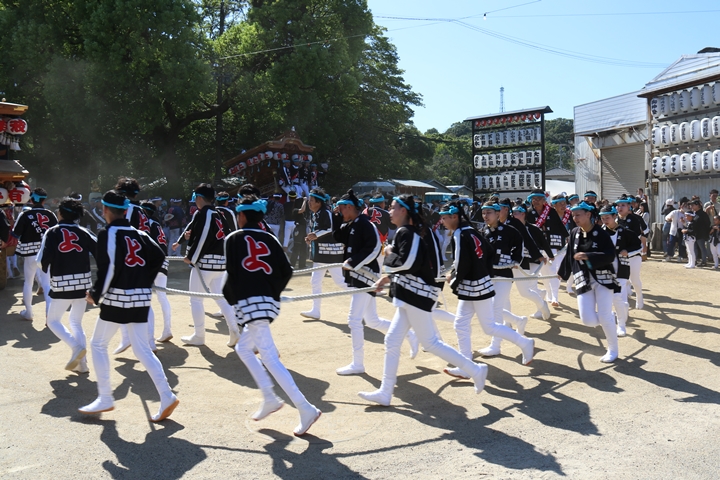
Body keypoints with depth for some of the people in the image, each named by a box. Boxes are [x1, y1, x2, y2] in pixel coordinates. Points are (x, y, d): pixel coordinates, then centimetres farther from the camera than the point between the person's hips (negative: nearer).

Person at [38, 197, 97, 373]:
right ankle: (81, 363, 12)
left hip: (62, 283, -3)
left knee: (53, 321, 15)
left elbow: (43, 259, -10)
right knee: (76, 323, 19)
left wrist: (46, 270, 11)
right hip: (83, 282, 3)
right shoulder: (83, 232, 4)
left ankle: (76, 346, -10)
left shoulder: (52, 232, -2)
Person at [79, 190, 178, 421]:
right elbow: (158, 257, 3)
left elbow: (107, 269, -16)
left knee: (98, 344, 12)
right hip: (141, 298, 6)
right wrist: (146, 283, 12)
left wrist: (95, 295, -4)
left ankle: (105, 398, 14)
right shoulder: (140, 234, 10)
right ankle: (166, 396, -2)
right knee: (142, 349, 9)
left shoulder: (107, 234, -8)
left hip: (117, 297, -6)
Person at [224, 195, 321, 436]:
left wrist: (229, 297, 9)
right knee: (243, 348, 23)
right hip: (270, 301, 7)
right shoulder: (269, 239, 14)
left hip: (249, 301, -7)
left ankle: (306, 408, -14)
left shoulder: (234, 239, 1)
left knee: (270, 359, -8)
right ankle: (269, 399, 18)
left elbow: (233, 274, -7)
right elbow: (286, 271, 5)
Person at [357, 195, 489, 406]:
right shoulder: (415, 231, 15)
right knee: (392, 342, 10)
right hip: (411, 293, 10)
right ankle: (385, 393, 16)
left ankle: (475, 370, 9)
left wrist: (388, 254, -7)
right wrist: (389, 278, 15)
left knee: (430, 343, -2)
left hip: (416, 293, -10)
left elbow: (406, 263, -24)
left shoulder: (405, 232, -14)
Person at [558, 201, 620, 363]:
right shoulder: (574, 233, 3)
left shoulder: (601, 233, -11)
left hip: (603, 278, -4)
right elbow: (570, 255, 15)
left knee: (604, 317, -7)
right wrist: (562, 273, 24)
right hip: (583, 280, 4)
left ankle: (613, 350, 15)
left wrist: (588, 256, -28)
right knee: (588, 320, -5)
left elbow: (610, 256, -19)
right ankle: (610, 319, 29)